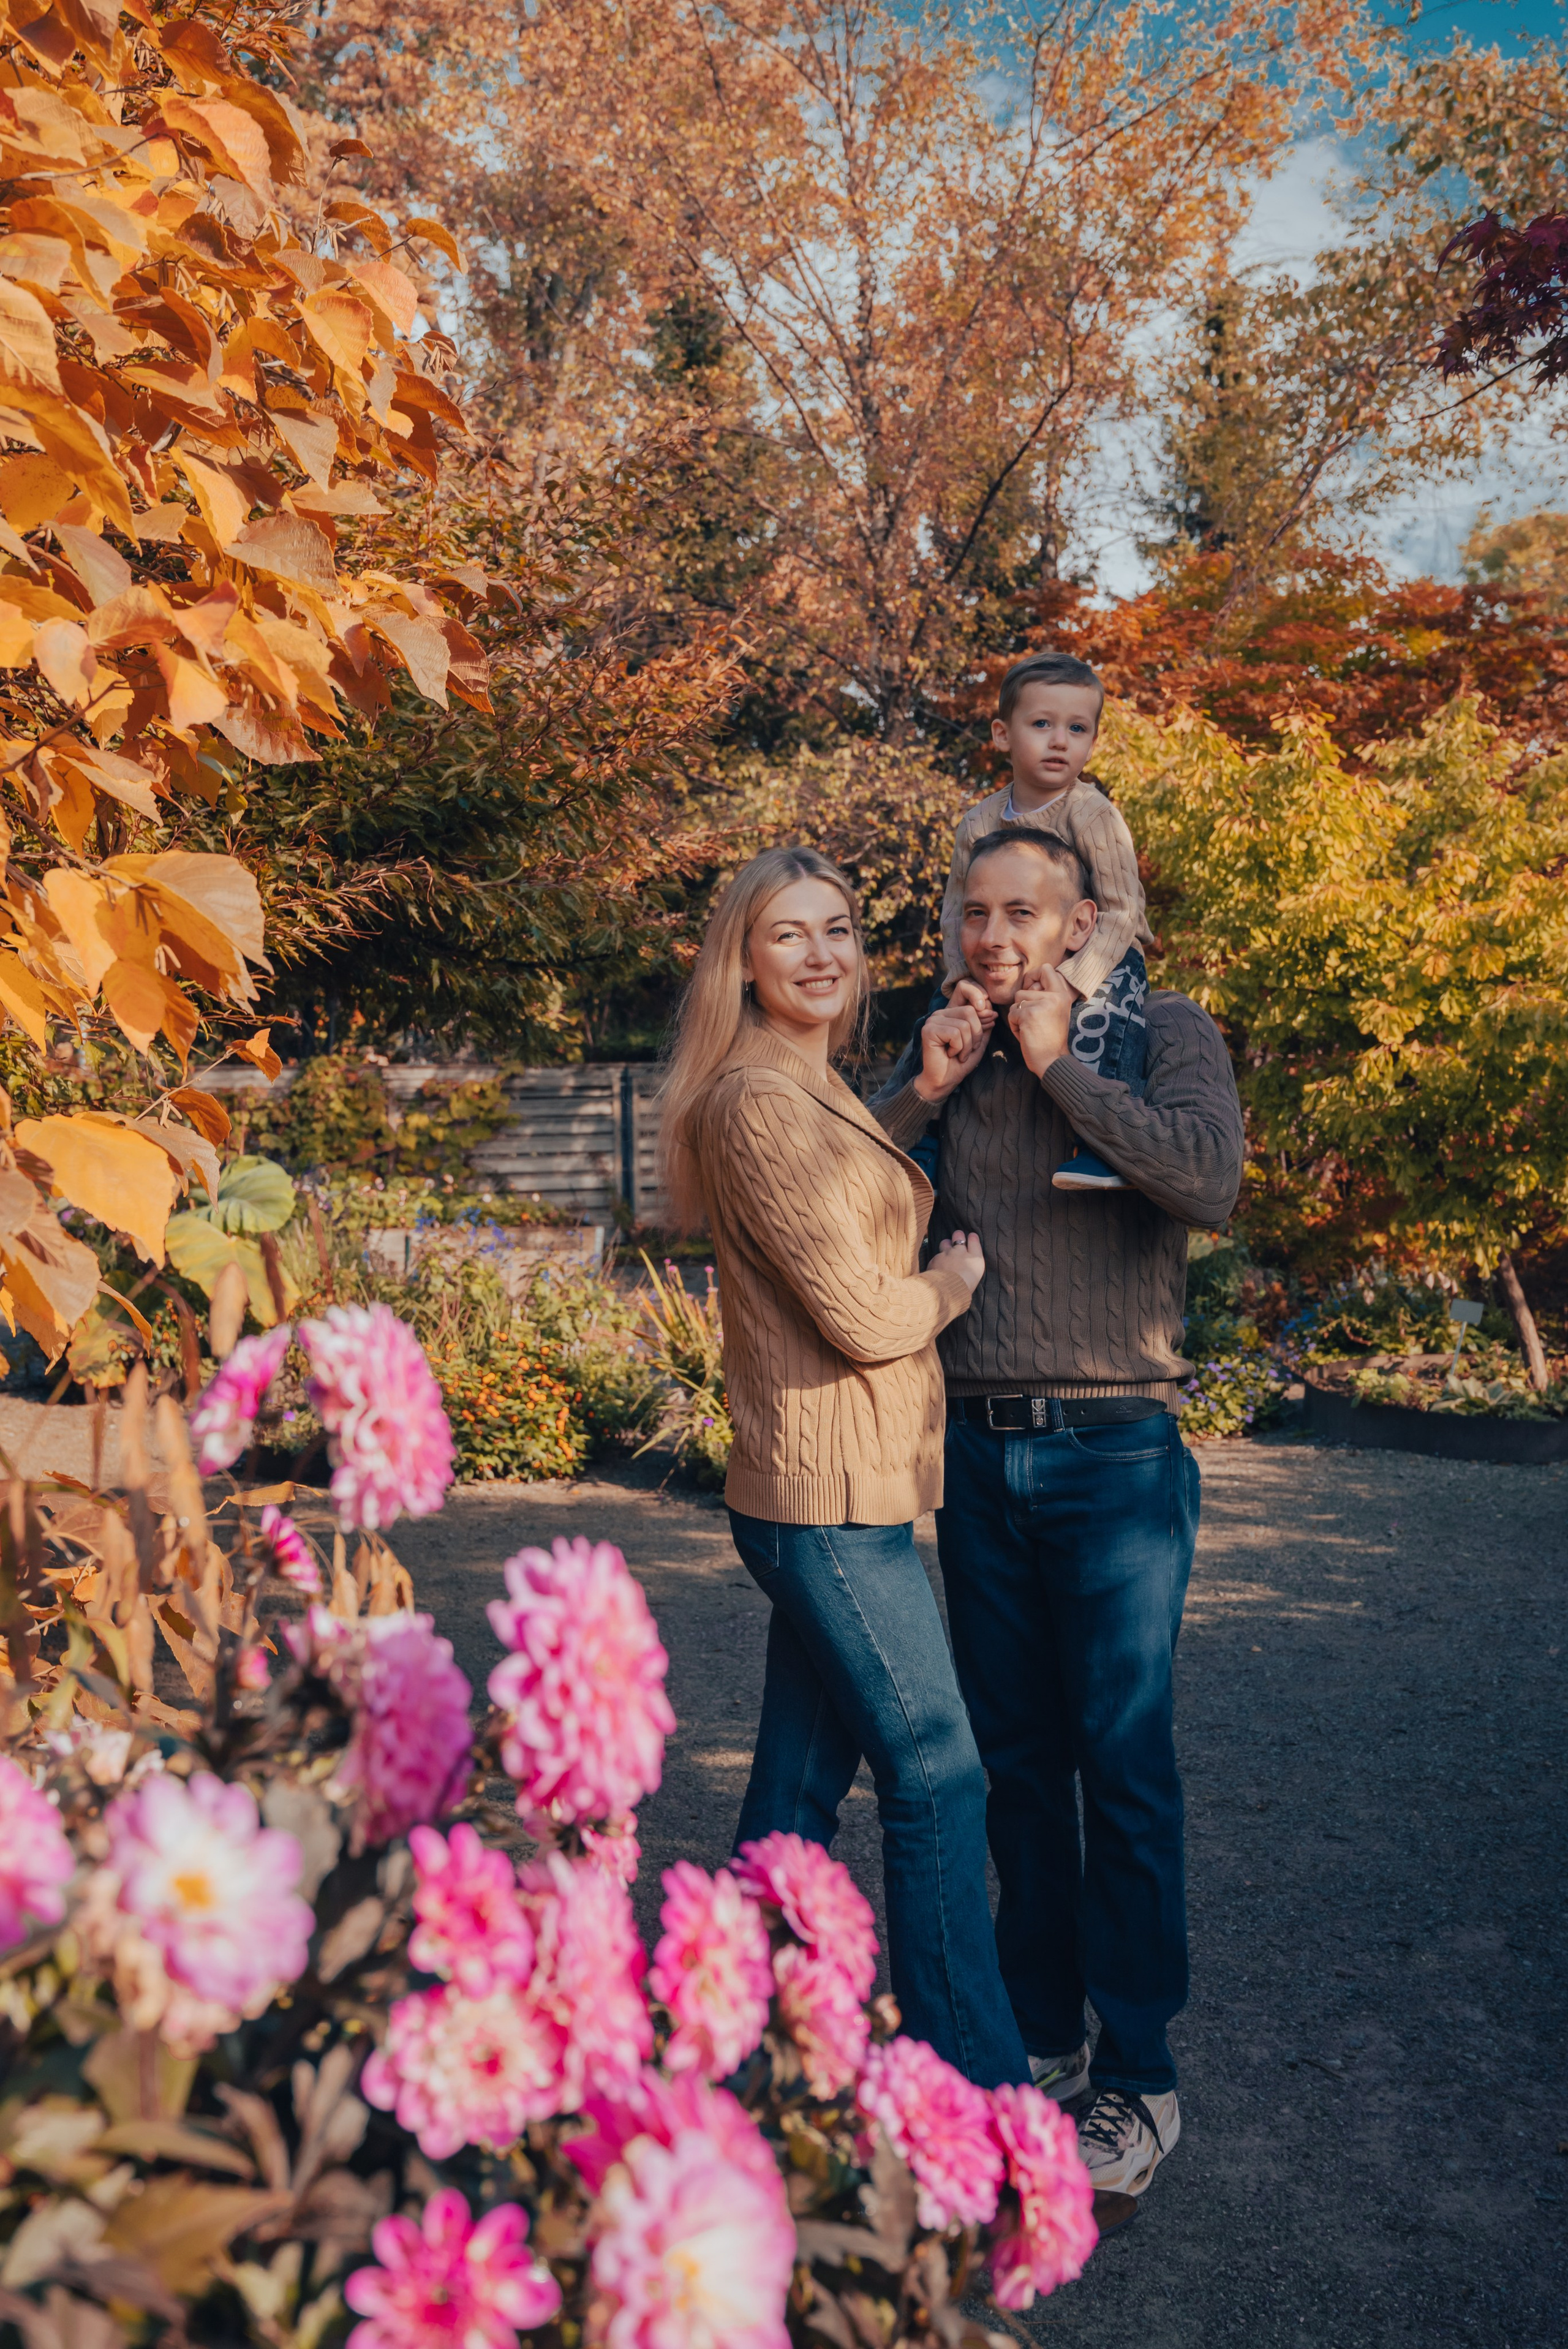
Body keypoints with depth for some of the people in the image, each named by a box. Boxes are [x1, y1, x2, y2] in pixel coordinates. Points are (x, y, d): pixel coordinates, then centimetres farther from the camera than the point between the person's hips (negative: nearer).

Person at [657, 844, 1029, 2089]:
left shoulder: (820, 1091, 17)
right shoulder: (759, 1099, -15)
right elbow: (861, 1317, -18)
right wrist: (956, 1280, 1)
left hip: (831, 1493, 10)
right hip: (833, 1496, -10)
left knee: (799, 1787, 16)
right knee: (939, 1783, -2)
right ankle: (979, 2091, 9)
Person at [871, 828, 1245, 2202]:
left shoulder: (1163, 1034, -2)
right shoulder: (950, 1052, 9)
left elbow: (1210, 1181, -22)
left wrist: (1057, 1063, -15)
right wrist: (924, 1086, -7)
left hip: (1114, 1456, -4)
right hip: (979, 1454, 4)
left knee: (1123, 1765, 1)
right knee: (1016, 1762, 12)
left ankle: (1140, 2080, 14)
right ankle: (1044, 2038, 27)